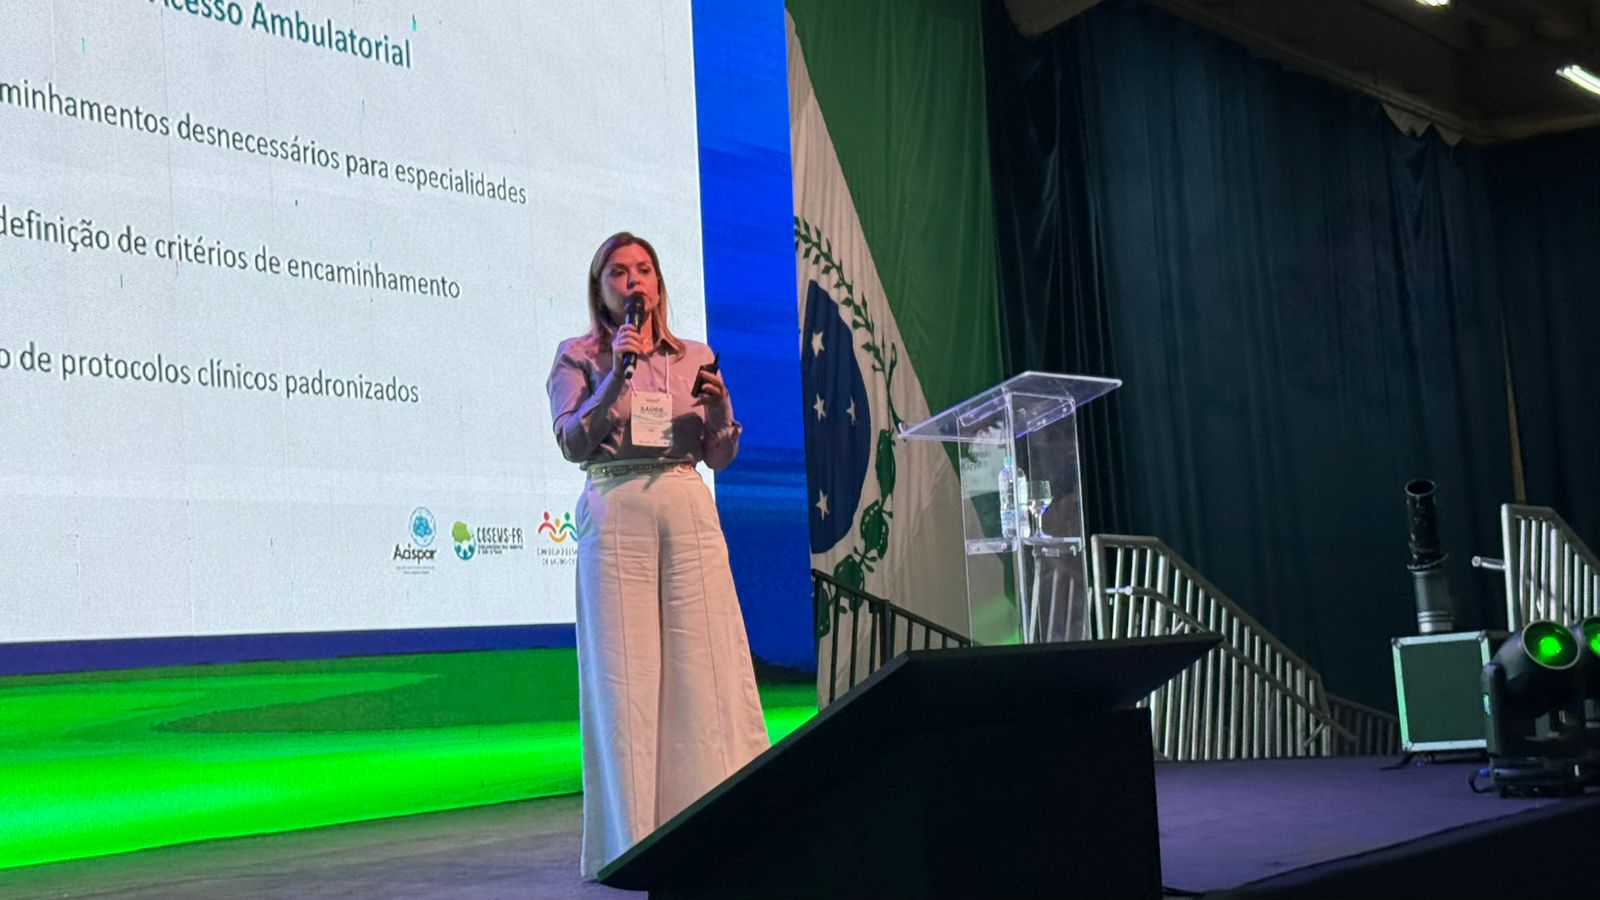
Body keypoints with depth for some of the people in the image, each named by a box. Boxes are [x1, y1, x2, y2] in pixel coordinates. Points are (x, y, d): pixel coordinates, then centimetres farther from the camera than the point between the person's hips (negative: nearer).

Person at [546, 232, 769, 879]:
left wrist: (719, 408, -6)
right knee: (624, 672, -3)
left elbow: (720, 456, 14)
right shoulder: (577, 357, 9)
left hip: (688, 512, 2)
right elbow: (571, 443, -4)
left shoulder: (695, 358, 16)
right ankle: (635, 843, 2)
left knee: (706, 666, -1)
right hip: (615, 515, -2)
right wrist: (615, 379, -14)